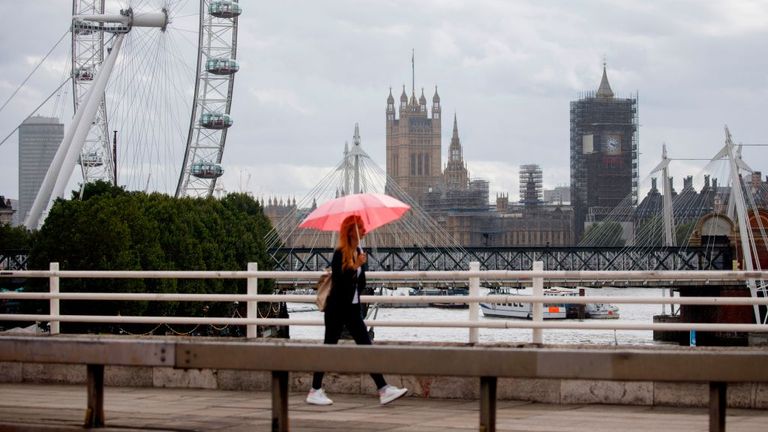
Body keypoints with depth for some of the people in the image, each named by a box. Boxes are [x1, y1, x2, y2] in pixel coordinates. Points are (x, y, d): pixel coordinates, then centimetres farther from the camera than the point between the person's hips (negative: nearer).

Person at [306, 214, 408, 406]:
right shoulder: (340, 253, -13)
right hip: (337, 309, -7)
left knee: (366, 346, 1)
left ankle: (384, 390, -5)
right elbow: (339, 280, -22)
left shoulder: (359, 252, 9)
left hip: (353, 307, 7)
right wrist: (356, 266, -25)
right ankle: (315, 392, 9)